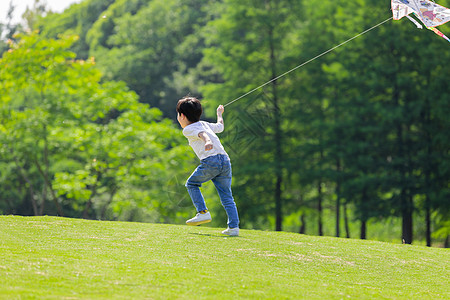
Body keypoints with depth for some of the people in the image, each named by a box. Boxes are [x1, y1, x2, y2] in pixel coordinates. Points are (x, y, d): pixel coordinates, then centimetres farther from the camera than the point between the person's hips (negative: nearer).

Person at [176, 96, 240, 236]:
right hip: (225, 160, 6)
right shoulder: (205, 124, 27)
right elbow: (220, 126, 46)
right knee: (227, 196, 7)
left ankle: (203, 212, 4)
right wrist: (219, 113, 65)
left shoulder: (188, 129, 7)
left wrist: (207, 141, -36)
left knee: (191, 184, 16)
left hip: (210, 160, -6)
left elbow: (202, 134, -15)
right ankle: (234, 226, -3)